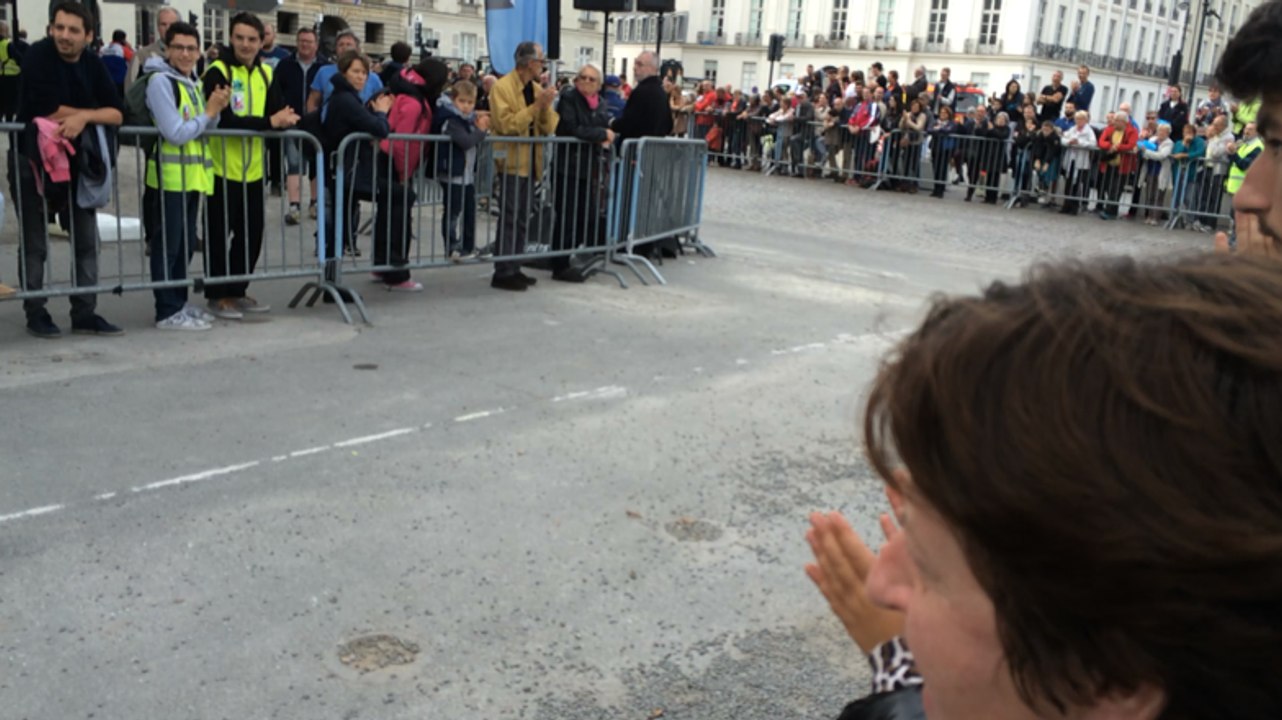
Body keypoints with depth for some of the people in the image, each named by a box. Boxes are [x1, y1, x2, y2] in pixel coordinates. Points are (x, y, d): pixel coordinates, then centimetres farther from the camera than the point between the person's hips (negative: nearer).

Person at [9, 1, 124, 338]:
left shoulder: (93, 63, 0)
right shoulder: (37, 55, -13)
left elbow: (118, 113, -8)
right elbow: (49, 110, -21)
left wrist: (83, 116, -25)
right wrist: (92, 111, -10)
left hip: (76, 161, 5)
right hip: (33, 161, -5)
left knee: (87, 240, 6)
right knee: (35, 245, 4)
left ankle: (85, 313, 14)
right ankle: (36, 313, 15)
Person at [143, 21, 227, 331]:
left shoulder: (193, 81, 15)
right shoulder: (160, 81, -12)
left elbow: (203, 130, 15)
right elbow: (176, 133, -20)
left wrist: (216, 111, -3)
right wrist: (209, 112, -10)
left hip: (194, 175, 9)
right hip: (171, 175, -8)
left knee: (187, 244, 14)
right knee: (169, 244, -4)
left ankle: (179, 302, 24)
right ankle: (167, 311, 0)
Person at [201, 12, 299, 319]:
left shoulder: (266, 74, 9)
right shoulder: (217, 71, -11)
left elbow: (277, 113, 5)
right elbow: (224, 120, -22)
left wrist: (285, 119, -19)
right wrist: (269, 122, -26)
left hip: (252, 169, 6)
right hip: (223, 168, -6)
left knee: (252, 234, 12)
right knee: (220, 235, 2)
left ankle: (237, 291, 25)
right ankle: (217, 295, 13)